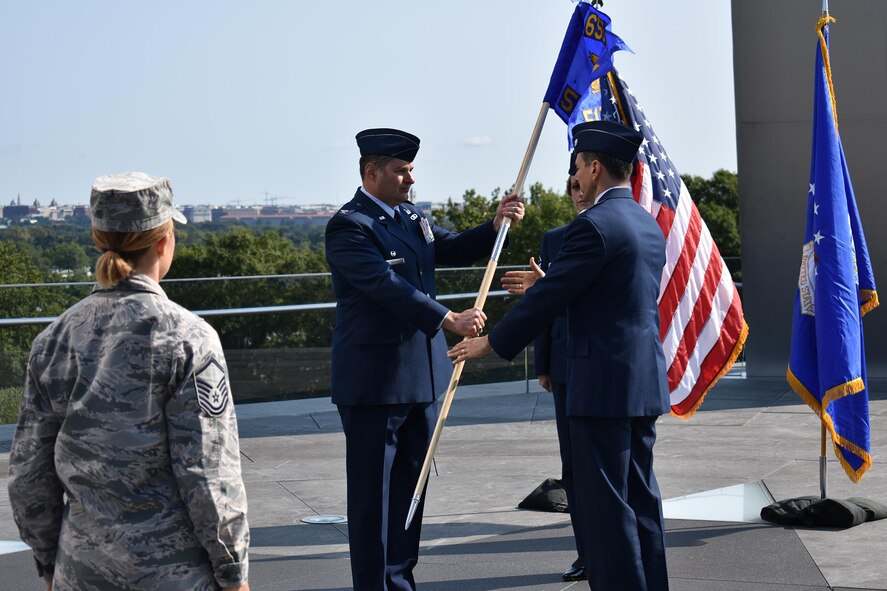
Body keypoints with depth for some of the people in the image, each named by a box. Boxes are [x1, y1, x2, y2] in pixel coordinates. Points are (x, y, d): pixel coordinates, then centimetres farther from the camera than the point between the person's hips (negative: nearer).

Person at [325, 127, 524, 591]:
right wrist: (449, 320, -27)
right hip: (374, 381, -8)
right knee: (373, 492, -1)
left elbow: (455, 250, 9)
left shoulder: (410, 218, 13)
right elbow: (388, 286, -23)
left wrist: (495, 226, -8)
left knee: (410, 485, 14)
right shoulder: (349, 226, -14)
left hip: (419, 377, 8)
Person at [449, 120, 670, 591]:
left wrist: (491, 343, -2)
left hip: (604, 386, -9)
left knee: (606, 504, -4)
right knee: (641, 498, 13)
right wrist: (541, 284, 27)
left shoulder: (593, 226, -14)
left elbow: (548, 297, -13)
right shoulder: (649, 226, 13)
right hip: (646, 383, 9)